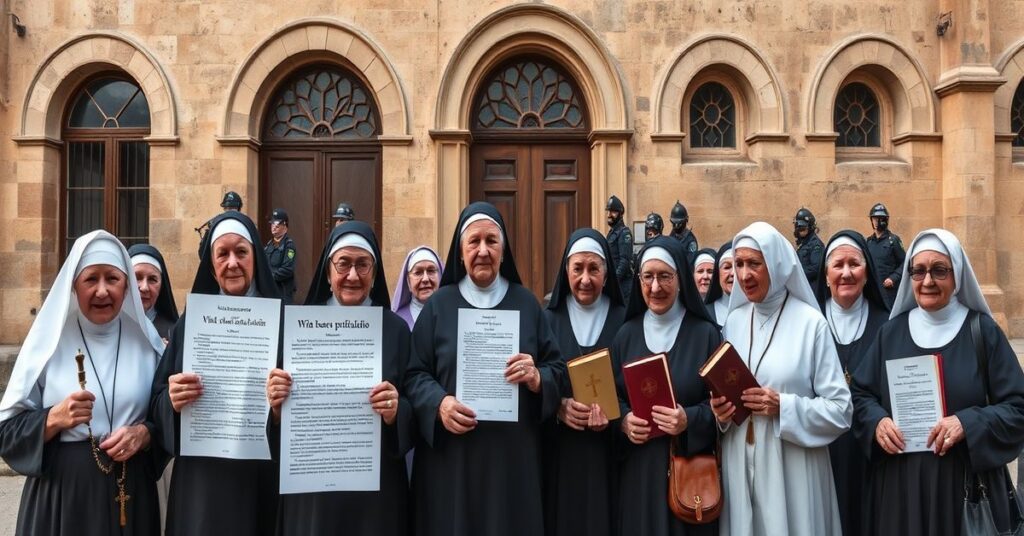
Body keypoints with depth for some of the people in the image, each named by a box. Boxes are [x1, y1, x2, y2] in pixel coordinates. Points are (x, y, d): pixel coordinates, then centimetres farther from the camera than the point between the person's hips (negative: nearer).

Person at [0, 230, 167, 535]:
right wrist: (55, 418, -18)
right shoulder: (49, 339, -3)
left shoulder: (146, 341, 1)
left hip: (130, 490, 1)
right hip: (61, 491, -1)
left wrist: (144, 433, -14)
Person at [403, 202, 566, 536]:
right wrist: (438, 403, -19)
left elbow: (558, 368, 5)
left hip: (513, 456, 1)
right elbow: (414, 374, 0)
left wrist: (536, 378, -16)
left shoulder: (526, 303, 6)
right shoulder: (438, 305, 3)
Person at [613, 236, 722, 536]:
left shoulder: (706, 334, -3)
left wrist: (690, 420, -20)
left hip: (690, 468, -2)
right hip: (638, 469, 2)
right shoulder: (626, 334, 5)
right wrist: (623, 420, -12)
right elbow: (611, 395, 8)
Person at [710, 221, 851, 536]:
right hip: (740, 464, 4)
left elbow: (840, 411, -8)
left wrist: (783, 407, -20)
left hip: (791, 469, -4)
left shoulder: (810, 323, -8)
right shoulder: (733, 322, 7)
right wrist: (719, 411, -6)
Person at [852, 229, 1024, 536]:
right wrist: (877, 421, -12)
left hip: (967, 483, -2)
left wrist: (968, 423, -20)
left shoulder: (982, 330, -3)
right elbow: (861, 394, 8)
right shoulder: (892, 331, 4)